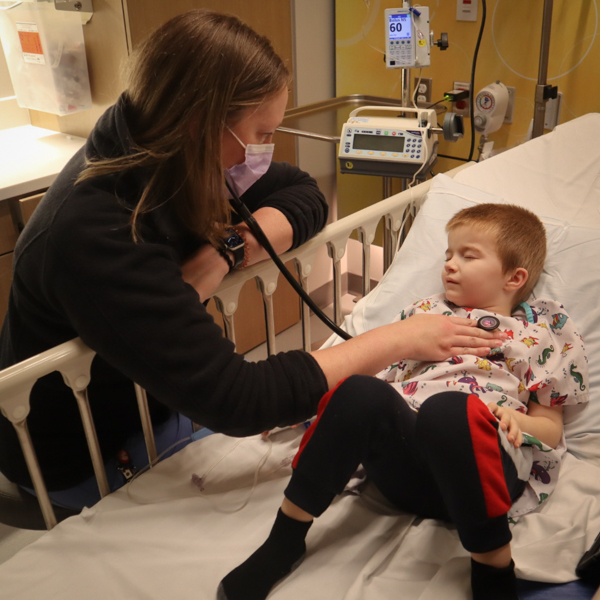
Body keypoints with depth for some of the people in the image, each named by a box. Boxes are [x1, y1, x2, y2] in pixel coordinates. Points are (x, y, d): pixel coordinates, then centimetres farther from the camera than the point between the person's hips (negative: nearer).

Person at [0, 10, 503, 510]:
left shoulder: (161, 158, -12)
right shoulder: (96, 237, -36)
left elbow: (304, 196, -6)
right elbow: (235, 400, -37)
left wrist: (225, 253, -26)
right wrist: (395, 341, -32)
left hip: (154, 396, 6)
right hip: (85, 456, -6)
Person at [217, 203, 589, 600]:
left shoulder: (544, 331, 18)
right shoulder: (427, 312, 27)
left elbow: (551, 429, 16)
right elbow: (388, 375, 24)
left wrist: (517, 421, -8)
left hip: (485, 467, -3)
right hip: (405, 468, 3)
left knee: (447, 409, -37)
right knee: (360, 393, -30)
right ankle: (284, 541, -18)